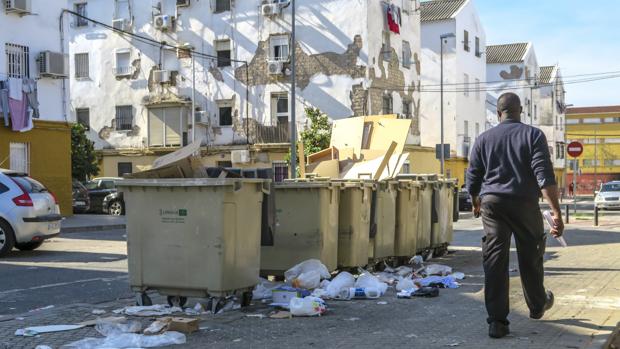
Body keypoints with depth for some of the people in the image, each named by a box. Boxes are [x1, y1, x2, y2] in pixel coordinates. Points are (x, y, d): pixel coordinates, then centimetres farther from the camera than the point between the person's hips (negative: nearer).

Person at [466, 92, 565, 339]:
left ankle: (497, 321, -5)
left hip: (492, 203, 1)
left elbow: (473, 179, 10)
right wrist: (556, 212, -16)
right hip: (524, 204, -1)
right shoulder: (533, 135, -2)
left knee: (494, 261, 0)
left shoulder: (484, 139, 7)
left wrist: (476, 204, 28)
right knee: (530, 259, 17)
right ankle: (537, 306, 37)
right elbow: (544, 175, -13)